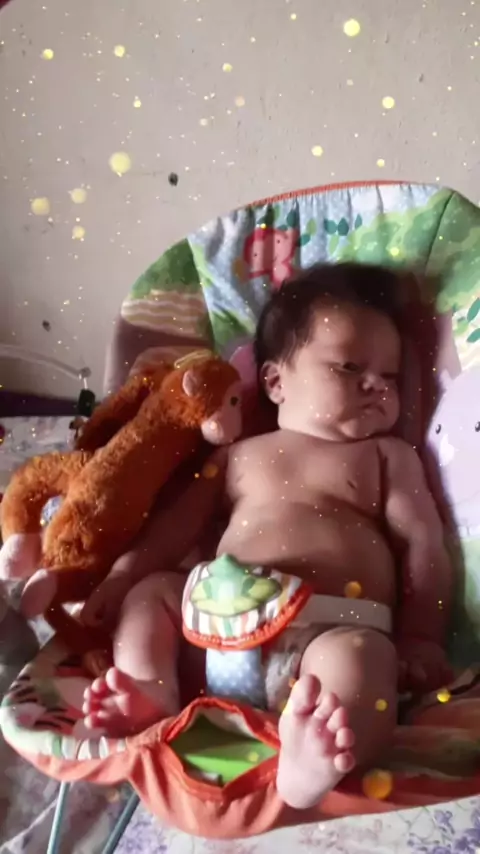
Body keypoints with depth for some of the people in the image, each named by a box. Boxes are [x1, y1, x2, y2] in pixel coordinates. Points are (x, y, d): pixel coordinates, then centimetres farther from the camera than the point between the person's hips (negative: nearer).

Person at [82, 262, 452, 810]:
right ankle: (152, 693, -22)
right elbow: (181, 521, 21)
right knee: (151, 590, 0)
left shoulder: (388, 455, 16)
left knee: (358, 660, -34)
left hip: (339, 628, -3)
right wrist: (125, 572, 9)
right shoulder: (240, 455, 21)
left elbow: (423, 545, 9)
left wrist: (420, 638, -2)